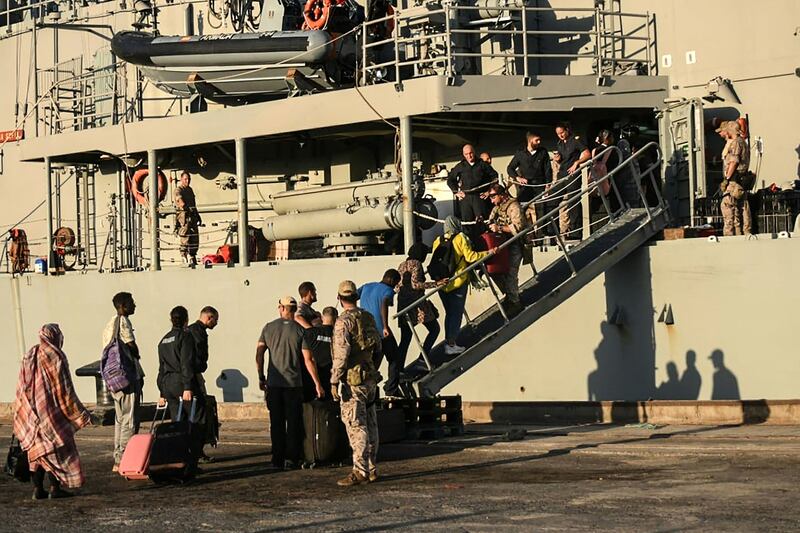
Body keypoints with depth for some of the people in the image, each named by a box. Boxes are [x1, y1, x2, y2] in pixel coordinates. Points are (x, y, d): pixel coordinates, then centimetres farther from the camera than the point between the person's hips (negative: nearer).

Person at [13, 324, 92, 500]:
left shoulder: (29, 356, 9)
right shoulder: (55, 357, -11)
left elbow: (21, 388, 13)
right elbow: (65, 390, -12)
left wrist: (23, 415, 21)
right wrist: (81, 413, -6)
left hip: (31, 413, 7)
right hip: (51, 411, -6)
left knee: (37, 449, 10)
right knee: (55, 448, 0)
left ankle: (38, 489, 9)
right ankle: (55, 488, -2)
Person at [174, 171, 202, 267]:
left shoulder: (190, 189, 20)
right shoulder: (178, 190, -5)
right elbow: (180, 200, -22)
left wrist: (198, 215, 25)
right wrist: (187, 208, -35)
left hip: (193, 215, 8)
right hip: (183, 215, -8)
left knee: (195, 237, 6)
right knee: (185, 237, -11)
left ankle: (192, 257, 14)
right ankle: (184, 257, -9)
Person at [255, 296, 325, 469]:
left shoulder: (269, 328, 3)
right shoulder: (300, 330, -4)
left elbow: (259, 354, 2)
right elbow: (308, 360, -7)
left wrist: (261, 378, 12)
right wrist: (317, 383, -3)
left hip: (273, 383, 2)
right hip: (293, 383, -2)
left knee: (276, 423, 9)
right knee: (293, 423, 5)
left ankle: (277, 458, 12)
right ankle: (291, 459, 3)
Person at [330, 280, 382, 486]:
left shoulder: (343, 321, -13)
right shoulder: (369, 318, 10)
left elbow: (341, 354, -18)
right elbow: (378, 349, 17)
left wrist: (334, 381, -13)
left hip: (352, 380, -8)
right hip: (370, 379, 8)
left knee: (356, 426, -7)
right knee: (370, 424, 12)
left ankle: (360, 471, -9)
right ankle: (372, 469, 17)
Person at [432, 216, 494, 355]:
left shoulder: (438, 241, 3)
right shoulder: (460, 238, -10)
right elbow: (470, 256, -13)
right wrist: (488, 253, -5)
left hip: (442, 283, 5)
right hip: (458, 282, -5)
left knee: (449, 313, 18)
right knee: (456, 313, 4)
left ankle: (448, 342, 22)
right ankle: (451, 345, 3)